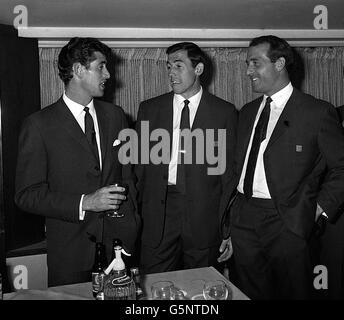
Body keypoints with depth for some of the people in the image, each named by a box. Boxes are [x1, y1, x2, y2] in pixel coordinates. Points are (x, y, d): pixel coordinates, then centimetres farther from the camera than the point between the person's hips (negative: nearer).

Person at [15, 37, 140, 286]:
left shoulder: (115, 115, 5)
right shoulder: (39, 125, -9)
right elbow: (27, 195, -9)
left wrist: (132, 224, 2)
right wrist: (84, 203, -20)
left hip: (120, 241, 4)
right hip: (71, 251, -3)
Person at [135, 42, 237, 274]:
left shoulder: (224, 112, 1)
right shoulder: (149, 109, 7)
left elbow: (230, 170, 1)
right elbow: (140, 164, 8)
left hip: (204, 217, -1)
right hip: (158, 213, 1)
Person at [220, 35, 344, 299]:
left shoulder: (317, 112, -5)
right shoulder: (248, 112, 14)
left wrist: (321, 207, -9)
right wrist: (229, 217, 9)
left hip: (285, 221, -5)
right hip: (242, 217, 5)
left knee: (291, 293, 6)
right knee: (251, 293, 14)